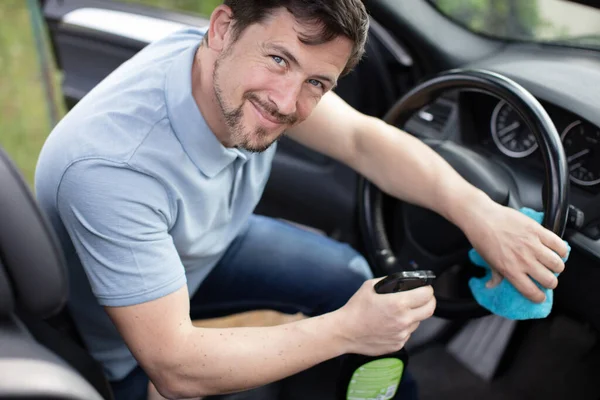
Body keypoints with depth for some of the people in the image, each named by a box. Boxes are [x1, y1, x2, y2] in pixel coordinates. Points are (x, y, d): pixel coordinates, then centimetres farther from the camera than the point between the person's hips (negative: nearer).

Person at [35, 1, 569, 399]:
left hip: (204, 247, 6)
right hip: (112, 346, -6)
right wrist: (345, 332, -35)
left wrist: (479, 212, -28)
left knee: (348, 276, 4)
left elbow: (362, 138, -15)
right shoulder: (112, 167, -43)